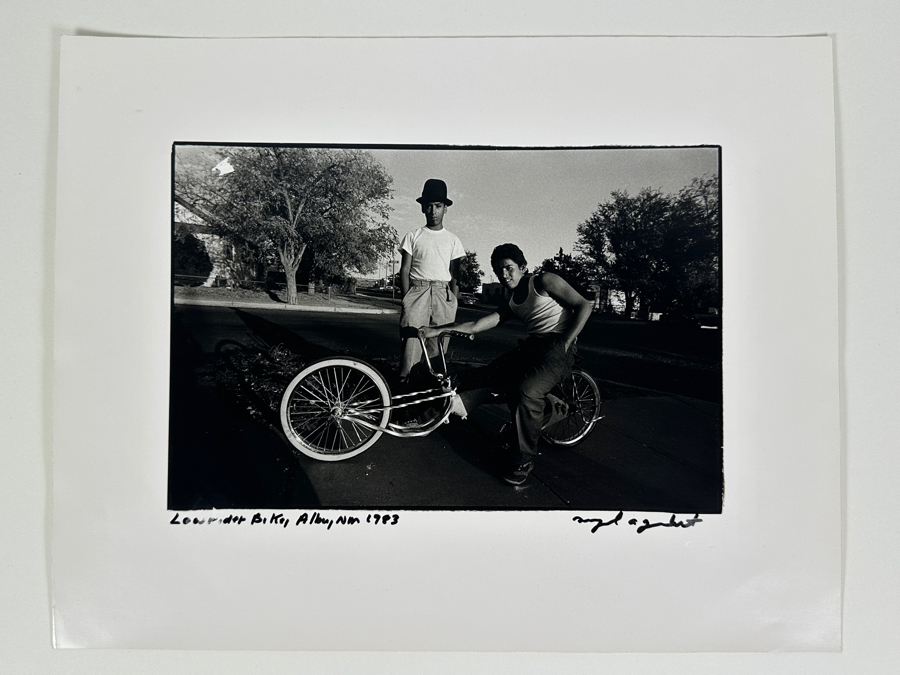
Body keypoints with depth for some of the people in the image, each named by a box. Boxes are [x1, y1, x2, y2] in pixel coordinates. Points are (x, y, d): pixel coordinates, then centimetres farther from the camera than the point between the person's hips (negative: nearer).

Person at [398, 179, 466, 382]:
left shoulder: (452, 240, 13)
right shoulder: (413, 237, 10)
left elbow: (455, 274, 11)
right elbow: (405, 270, 6)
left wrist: (453, 303, 1)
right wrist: (406, 299, -4)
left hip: (443, 293, 1)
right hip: (417, 290, -1)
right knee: (412, 338, -14)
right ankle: (404, 382, -17)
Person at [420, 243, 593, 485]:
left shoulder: (544, 282, -1)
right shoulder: (511, 304, 18)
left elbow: (583, 306, -7)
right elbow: (477, 325, 12)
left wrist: (565, 343, -13)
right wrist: (437, 330, 6)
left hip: (556, 349, -8)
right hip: (529, 347, 8)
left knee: (527, 392, -29)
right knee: (485, 375, -7)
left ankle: (524, 461, -20)